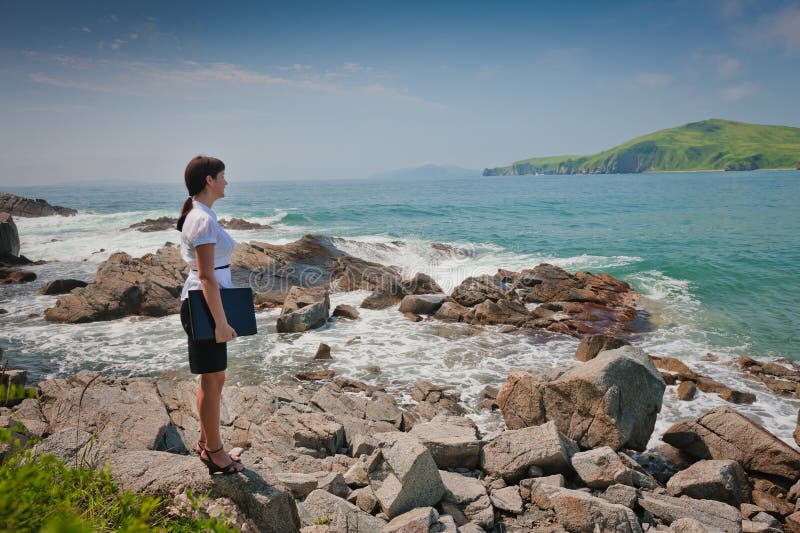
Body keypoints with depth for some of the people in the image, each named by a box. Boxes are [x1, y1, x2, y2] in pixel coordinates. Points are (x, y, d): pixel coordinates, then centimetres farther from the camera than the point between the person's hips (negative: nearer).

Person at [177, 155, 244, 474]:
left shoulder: (197, 215, 12)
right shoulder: (205, 220, -19)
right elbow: (206, 277, -23)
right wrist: (221, 322, -21)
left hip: (198, 304, 10)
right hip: (205, 307, -10)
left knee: (213, 378, 19)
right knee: (212, 381, 3)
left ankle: (207, 442, 33)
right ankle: (214, 452, 18)